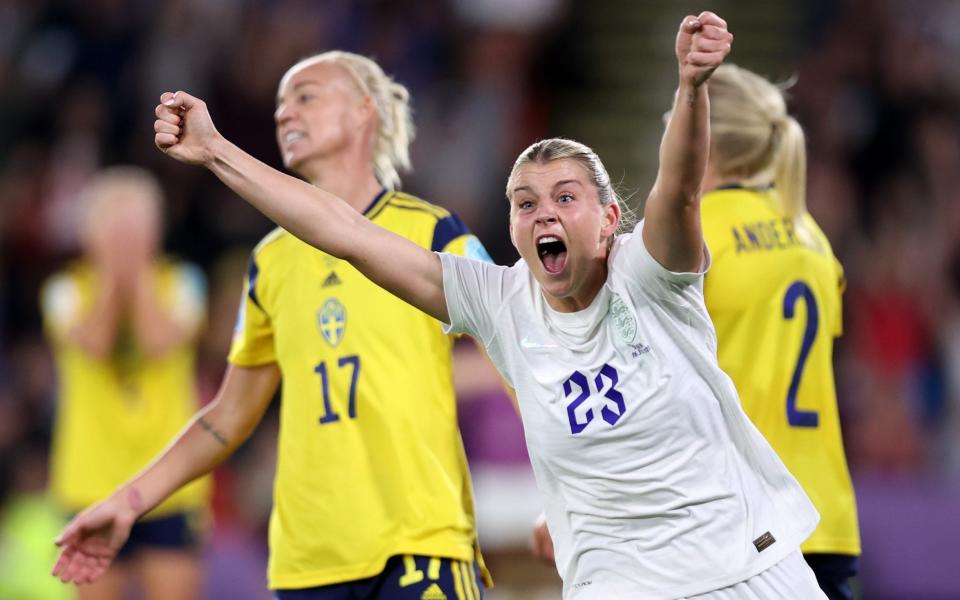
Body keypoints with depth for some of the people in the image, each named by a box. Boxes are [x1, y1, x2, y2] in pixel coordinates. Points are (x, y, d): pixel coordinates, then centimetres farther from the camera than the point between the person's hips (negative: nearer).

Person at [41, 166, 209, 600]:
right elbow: (92, 343, -16)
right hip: (94, 482, 0)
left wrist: (137, 268, -13)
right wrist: (112, 271, -15)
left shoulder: (179, 283, 5)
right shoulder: (67, 290, 3)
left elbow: (162, 340, -15)